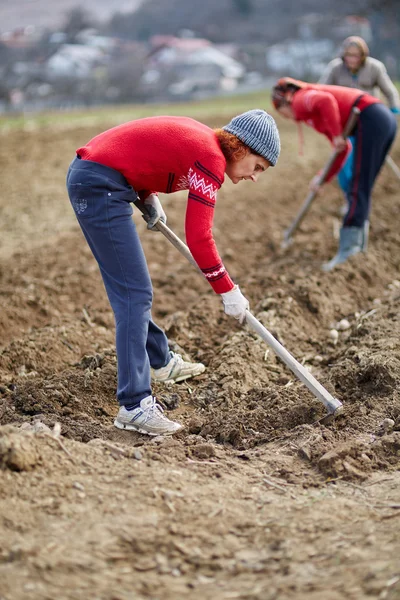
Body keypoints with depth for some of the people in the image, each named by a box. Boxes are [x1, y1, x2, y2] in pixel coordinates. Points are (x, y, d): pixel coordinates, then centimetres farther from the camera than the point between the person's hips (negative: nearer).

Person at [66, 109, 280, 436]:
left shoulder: (199, 139, 14)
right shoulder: (211, 159, -14)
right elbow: (198, 238, -17)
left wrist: (149, 197, 13)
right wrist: (229, 291, -8)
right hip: (101, 186, -10)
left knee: (131, 287, 23)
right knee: (135, 294, -12)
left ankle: (160, 362, 40)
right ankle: (135, 406, -14)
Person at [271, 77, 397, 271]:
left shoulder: (301, 99, 2)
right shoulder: (318, 117, 28)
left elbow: (325, 100, -22)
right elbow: (343, 148, 25)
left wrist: (337, 135, -14)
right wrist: (324, 178, 20)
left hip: (371, 119, -9)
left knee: (357, 190, -13)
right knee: (362, 189, 14)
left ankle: (347, 247, -18)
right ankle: (358, 243, 15)